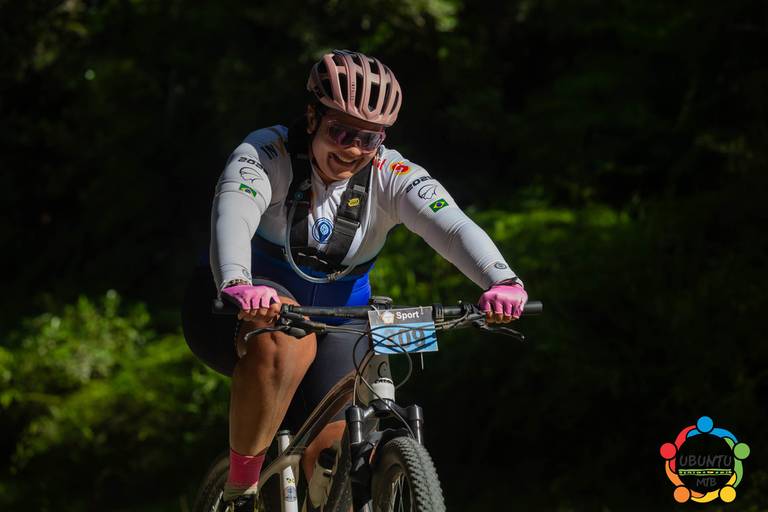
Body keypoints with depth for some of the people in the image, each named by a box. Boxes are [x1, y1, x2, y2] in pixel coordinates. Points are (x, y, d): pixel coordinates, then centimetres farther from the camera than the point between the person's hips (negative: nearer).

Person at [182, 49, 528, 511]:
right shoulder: (267, 155, -21)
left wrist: (502, 282, -53)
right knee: (287, 342, -37)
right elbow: (232, 215, -41)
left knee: (332, 446, -15)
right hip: (245, 310, -3)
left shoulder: (391, 177, -15)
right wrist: (237, 285, -63)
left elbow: (452, 226, -32)